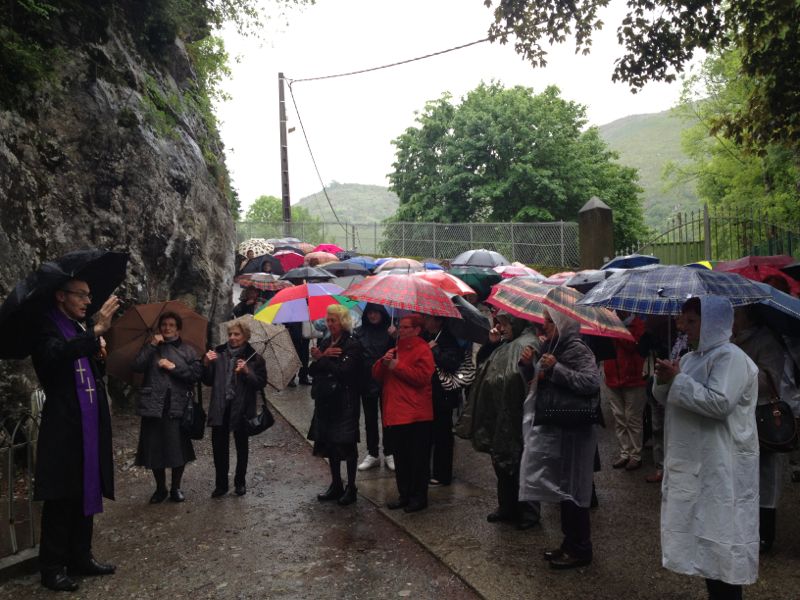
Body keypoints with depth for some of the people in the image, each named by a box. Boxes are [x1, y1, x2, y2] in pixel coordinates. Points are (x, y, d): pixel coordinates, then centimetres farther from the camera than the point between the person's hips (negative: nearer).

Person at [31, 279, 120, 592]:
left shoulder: (83, 328, 13)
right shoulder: (47, 328, -8)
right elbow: (55, 355, -31)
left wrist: (100, 356, 1)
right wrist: (96, 332, -38)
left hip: (91, 424, 7)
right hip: (63, 427, -7)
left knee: (87, 493, 13)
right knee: (61, 498, 0)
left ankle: (80, 556, 24)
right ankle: (52, 567, 11)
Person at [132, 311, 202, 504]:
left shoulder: (187, 350, 9)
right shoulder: (151, 348, 12)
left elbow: (197, 373, -3)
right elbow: (137, 367, -5)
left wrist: (174, 367, -9)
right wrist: (152, 345, -9)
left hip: (178, 406, -1)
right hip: (153, 406, 1)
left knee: (179, 448, 0)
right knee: (154, 448, 5)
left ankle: (176, 488, 18)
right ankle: (160, 488, 23)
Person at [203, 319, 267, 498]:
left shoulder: (254, 358, -4)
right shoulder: (218, 354, 3)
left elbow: (261, 383, -10)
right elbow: (208, 382, 5)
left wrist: (247, 372, -25)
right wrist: (207, 364, -11)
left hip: (242, 408, -2)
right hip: (220, 407, 2)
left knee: (242, 447, 12)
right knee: (219, 446, 3)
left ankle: (240, 483, 27)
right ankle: (221, 484, 18)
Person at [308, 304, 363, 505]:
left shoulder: (352, 345, -11)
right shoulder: (325, 343, 10)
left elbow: (344, 371, -23)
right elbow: (312, 370, 5)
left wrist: (321, 359, -13)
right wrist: (321, 358, -14)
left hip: (345, 403, -7)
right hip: (326, 402, 7)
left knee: (346, 444, 3)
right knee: (330, 444, 13)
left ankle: (351, 488, 16)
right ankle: (336, 485, 27)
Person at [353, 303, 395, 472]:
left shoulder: (390, 332, -4)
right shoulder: (359, 332, 2)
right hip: (367, 382, 2)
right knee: (370, 419, 12)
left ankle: (389, 454, 22)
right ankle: (372, 454, 24)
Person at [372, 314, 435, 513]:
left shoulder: (423, 350, -6)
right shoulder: (395, 349, 18)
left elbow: (421, 377, -19)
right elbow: (377, 374, 14)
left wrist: (396, 366, -16)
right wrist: (383, 362, -7)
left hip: (416, 415, -7)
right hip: (395, 413, 8)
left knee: (418, 458, 2)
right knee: (400, 457, 14)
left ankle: (419, 497, 13)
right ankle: (404, 495, 25)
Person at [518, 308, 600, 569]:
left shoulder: (578, 350, -15)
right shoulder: (551, 347, 11)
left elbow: (592, 382, -29)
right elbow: (539, 382, 19)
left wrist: (556, 368, -27)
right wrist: (529, 365, 1)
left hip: (571, 433, -9)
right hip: (552, 429, 9)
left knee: (570, 491, 1)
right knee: (563, 489, 17)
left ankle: (580, 549, 15)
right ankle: (570, 543, 30)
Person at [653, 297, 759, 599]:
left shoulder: (730, 357, -13)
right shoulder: (691, 357, 14)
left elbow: (719, 403, -26)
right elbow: (668, 400, 19)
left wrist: (678, 380, -19)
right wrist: (664, 381, -2)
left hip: (721, 466, -9)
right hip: (693, 461, 9)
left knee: (720, 532, -2)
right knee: (703, 530, 16)